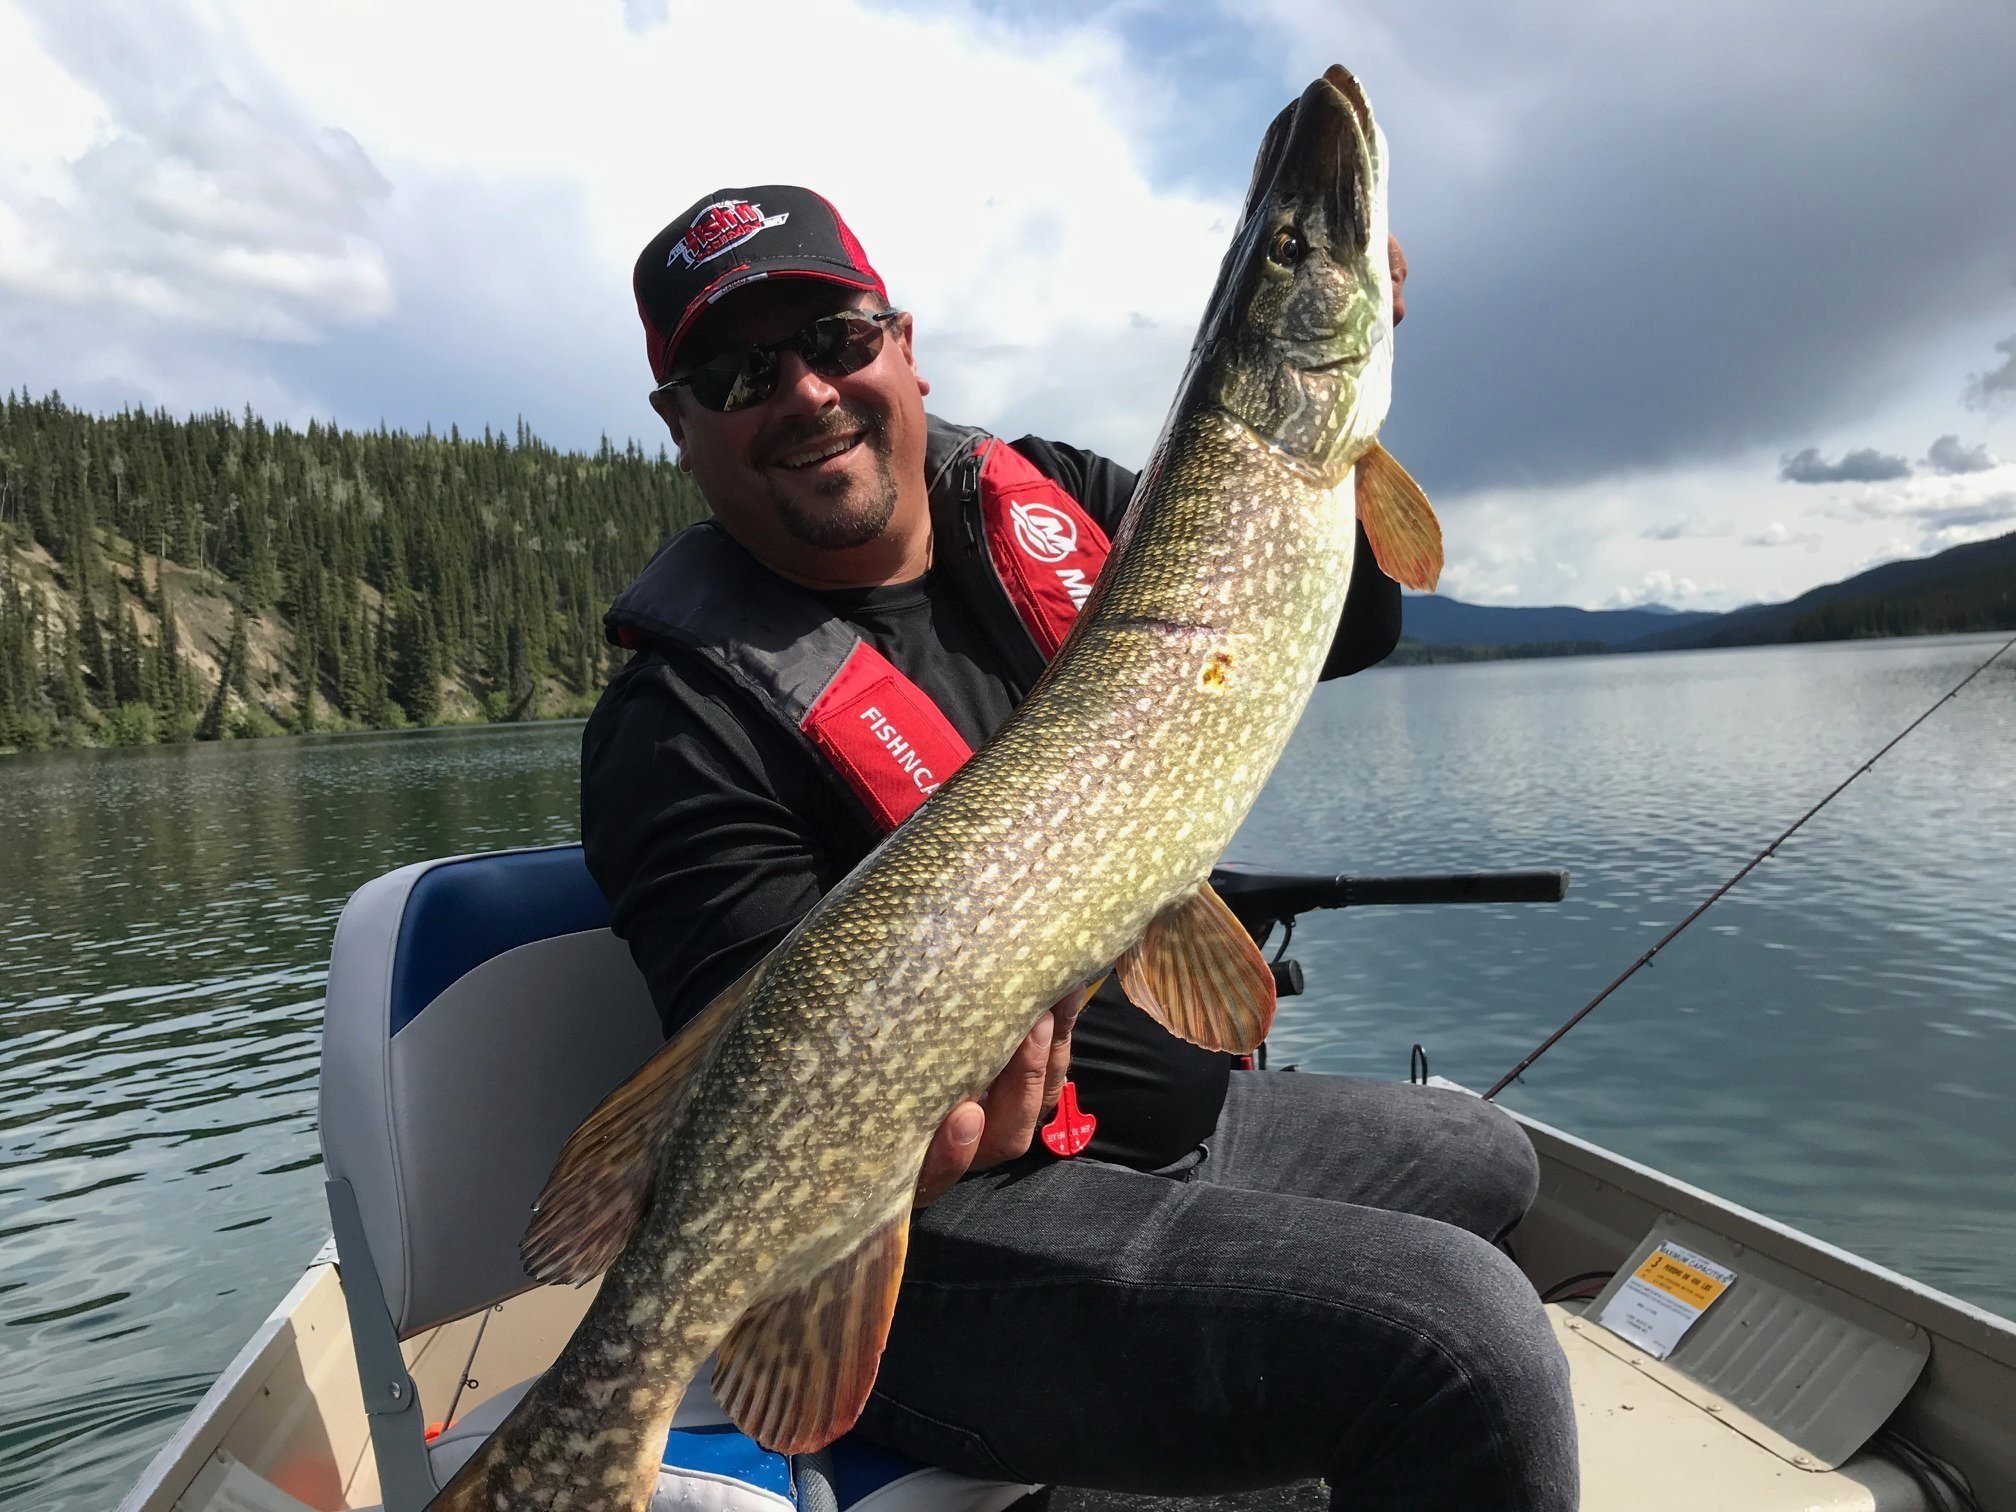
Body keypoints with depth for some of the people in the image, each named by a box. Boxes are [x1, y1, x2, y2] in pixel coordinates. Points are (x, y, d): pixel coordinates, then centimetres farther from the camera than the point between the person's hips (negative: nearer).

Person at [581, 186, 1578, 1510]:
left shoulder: (1041, 504, 3)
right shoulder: (689, 716, -17)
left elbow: (1340, 627, 5)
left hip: (1176, 1100, 8)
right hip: (945, 1229, -8)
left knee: (1485, 1163, 26)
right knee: (1463, 1341, -25)